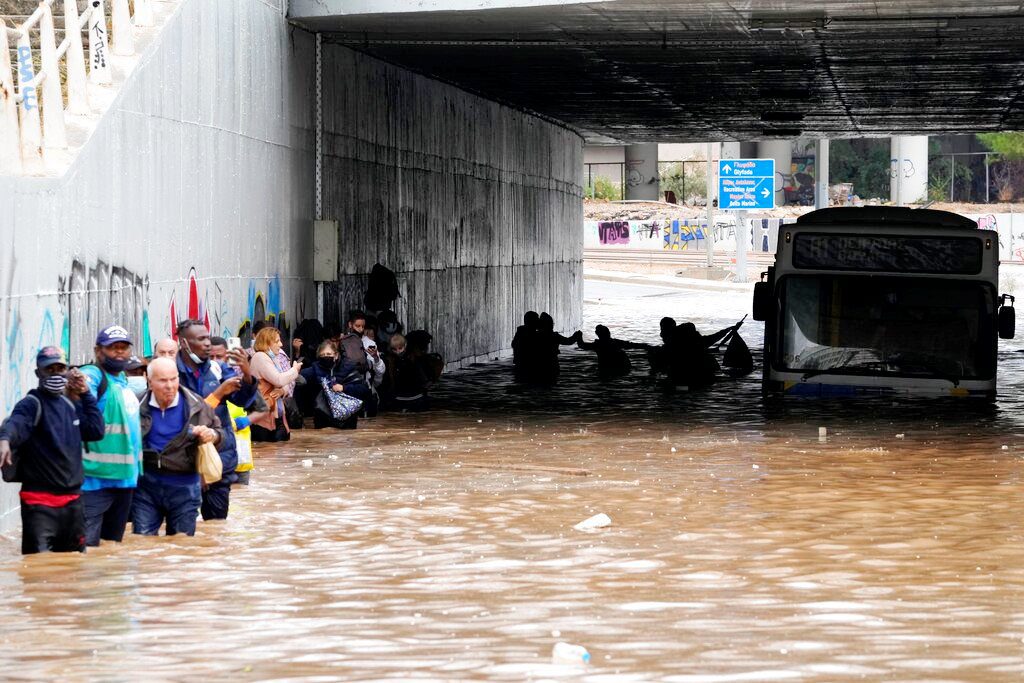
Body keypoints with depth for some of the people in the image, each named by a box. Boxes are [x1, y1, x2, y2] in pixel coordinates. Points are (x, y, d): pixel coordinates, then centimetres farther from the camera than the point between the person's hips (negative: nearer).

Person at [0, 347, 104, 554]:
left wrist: (86, 394, 6)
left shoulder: (70, 405, 15)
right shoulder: (31, 404, -8)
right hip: (39, 502, -7)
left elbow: (96, 430, 10)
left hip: (73, 500, 7)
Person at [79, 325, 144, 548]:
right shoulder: (92, 376, -12)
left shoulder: (123, 379, 15)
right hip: (95, 478, -9)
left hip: (125, 477, 9)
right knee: (86, 546, -11)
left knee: (113, 543, 17)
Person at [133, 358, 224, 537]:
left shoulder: (196, 405, -3)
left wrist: (213, 435, -16)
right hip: (146, 486, 0)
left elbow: (221, 433, 7)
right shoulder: (138, 406, -2)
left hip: (183, 487, 0)